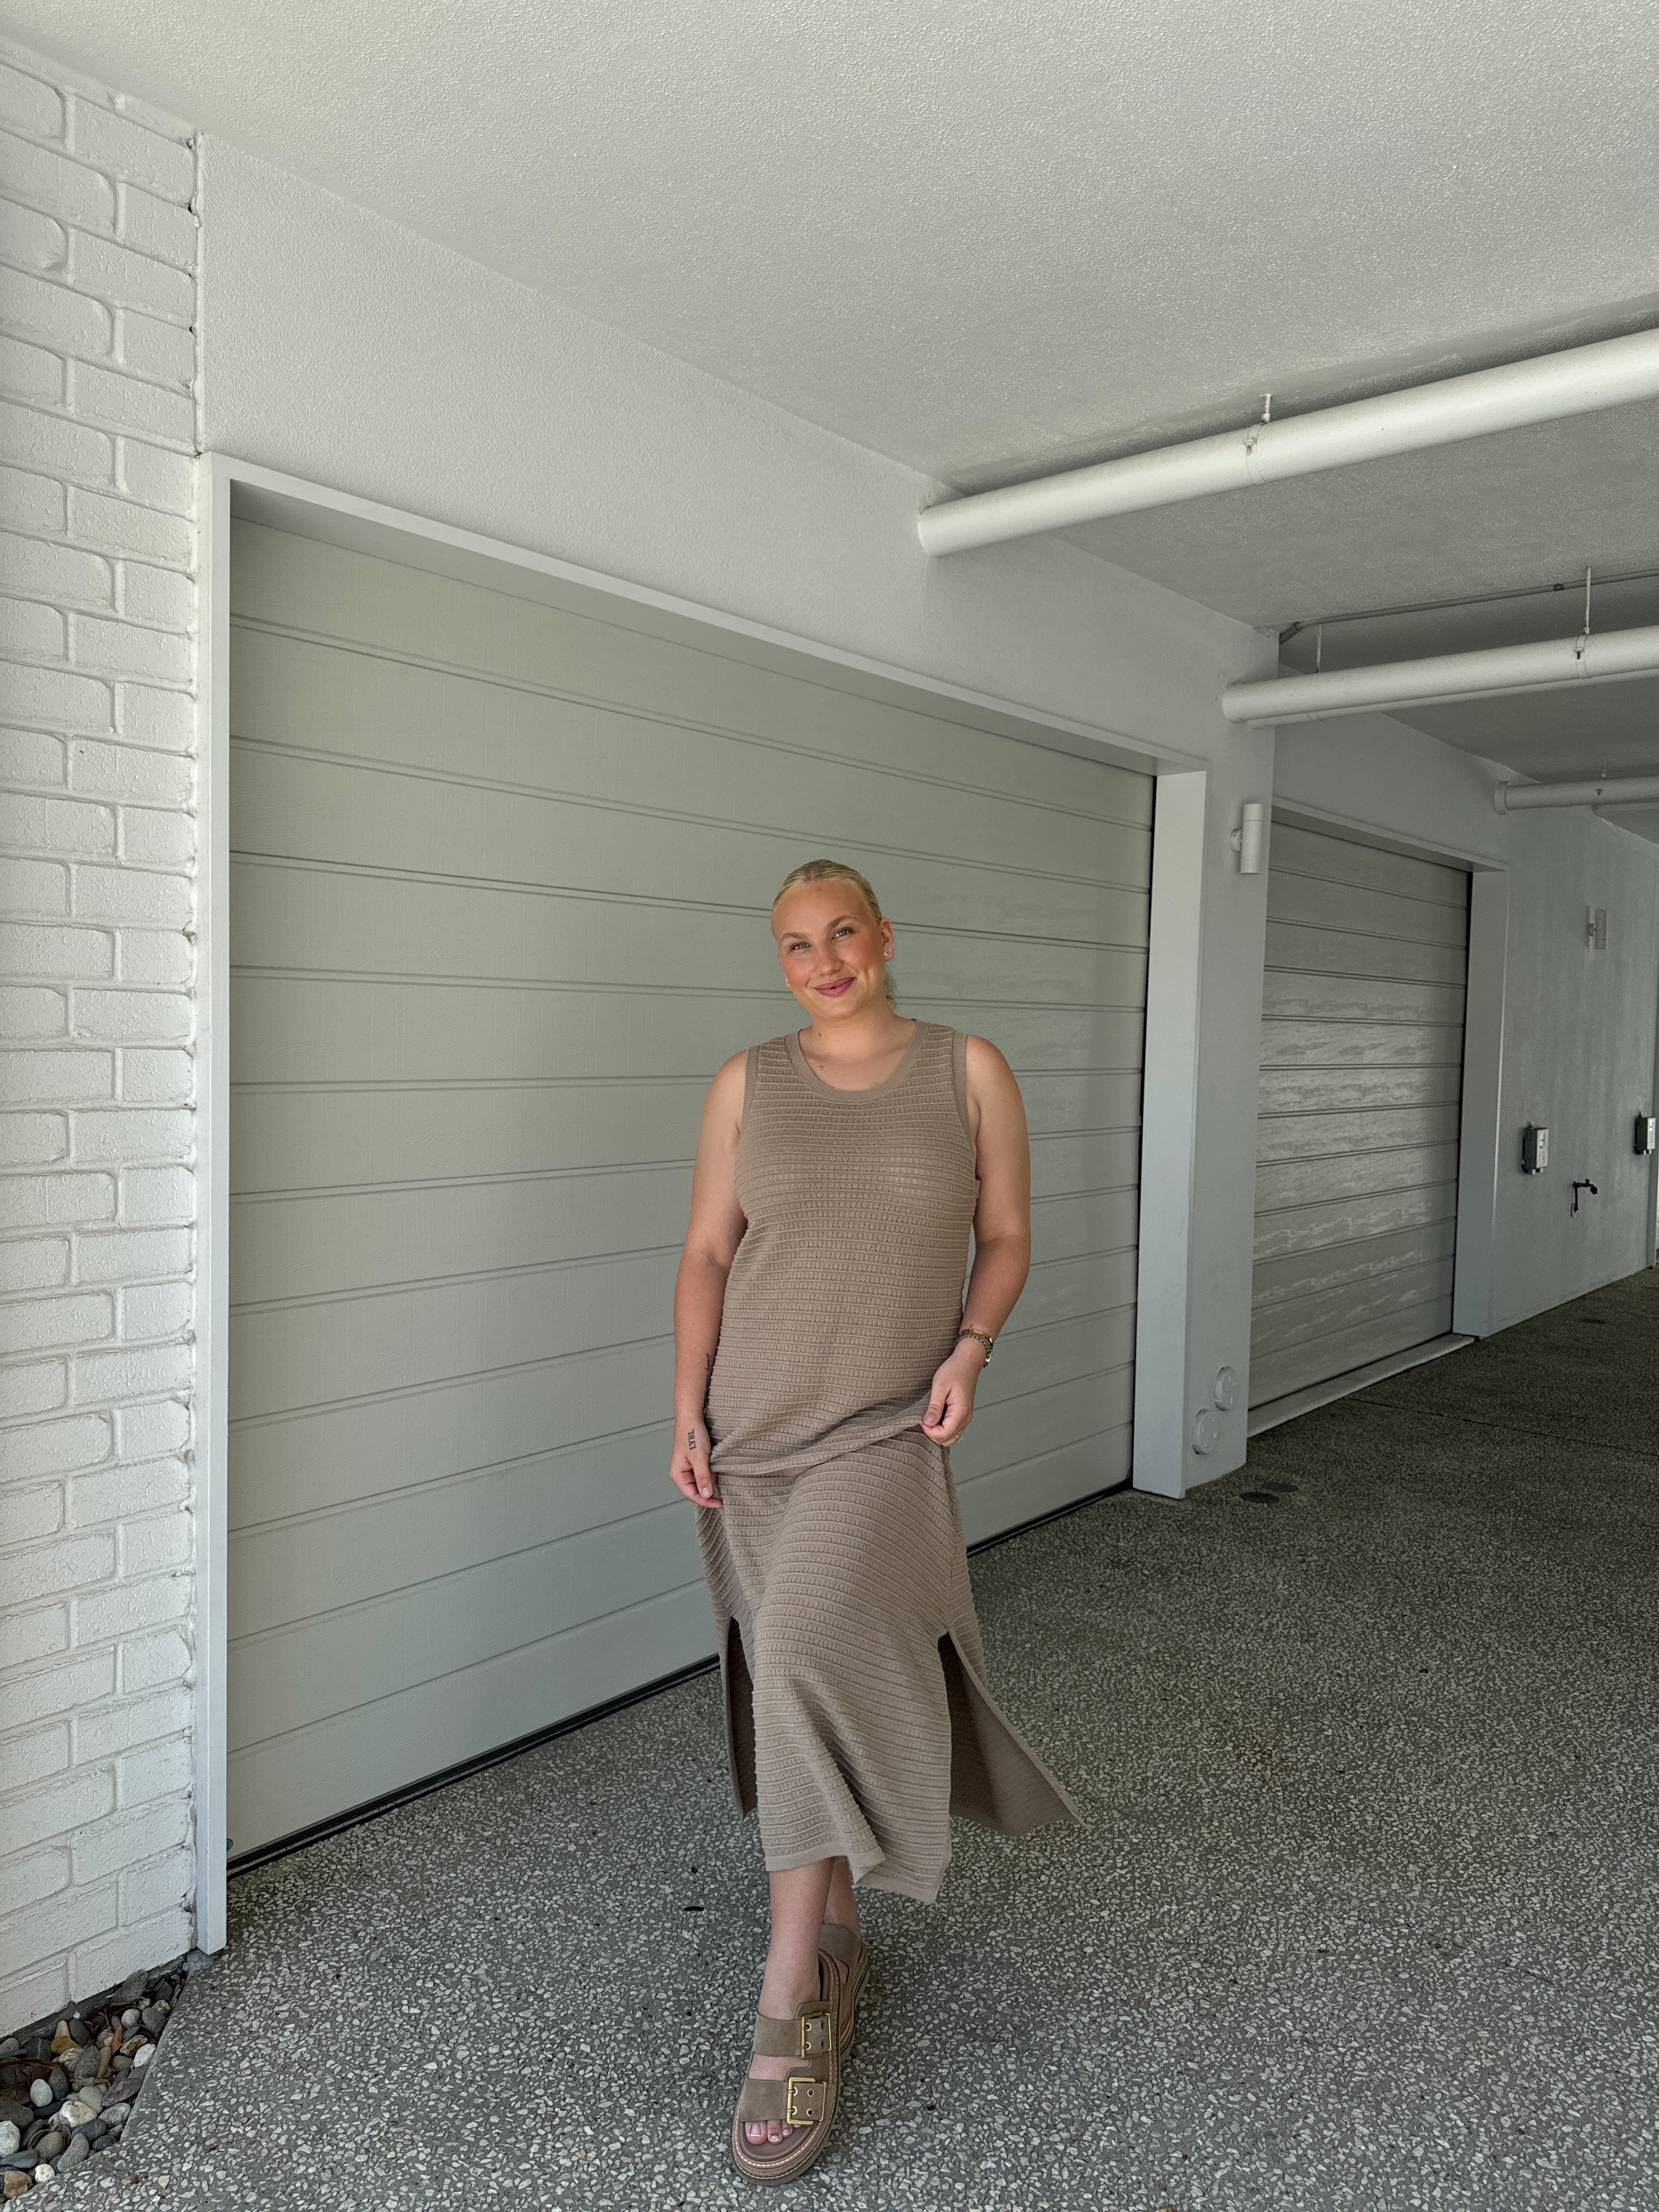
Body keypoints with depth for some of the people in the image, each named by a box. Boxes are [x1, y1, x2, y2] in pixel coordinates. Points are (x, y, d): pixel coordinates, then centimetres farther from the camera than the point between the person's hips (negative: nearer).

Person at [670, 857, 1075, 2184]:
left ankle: (787, 2012, -9)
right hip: (754, 1430, 3)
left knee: (814, 1664, -21)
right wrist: (689, 1416, -2)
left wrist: (971, 1348, -12)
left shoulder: (971, 1071, -1)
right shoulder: (749, 1084, 3)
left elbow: (1006, 1241, 5)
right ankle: (840, 1947, 32)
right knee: (799, 1689, 11)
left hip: (884, 1436, -3)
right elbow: (707, 1254, 5)